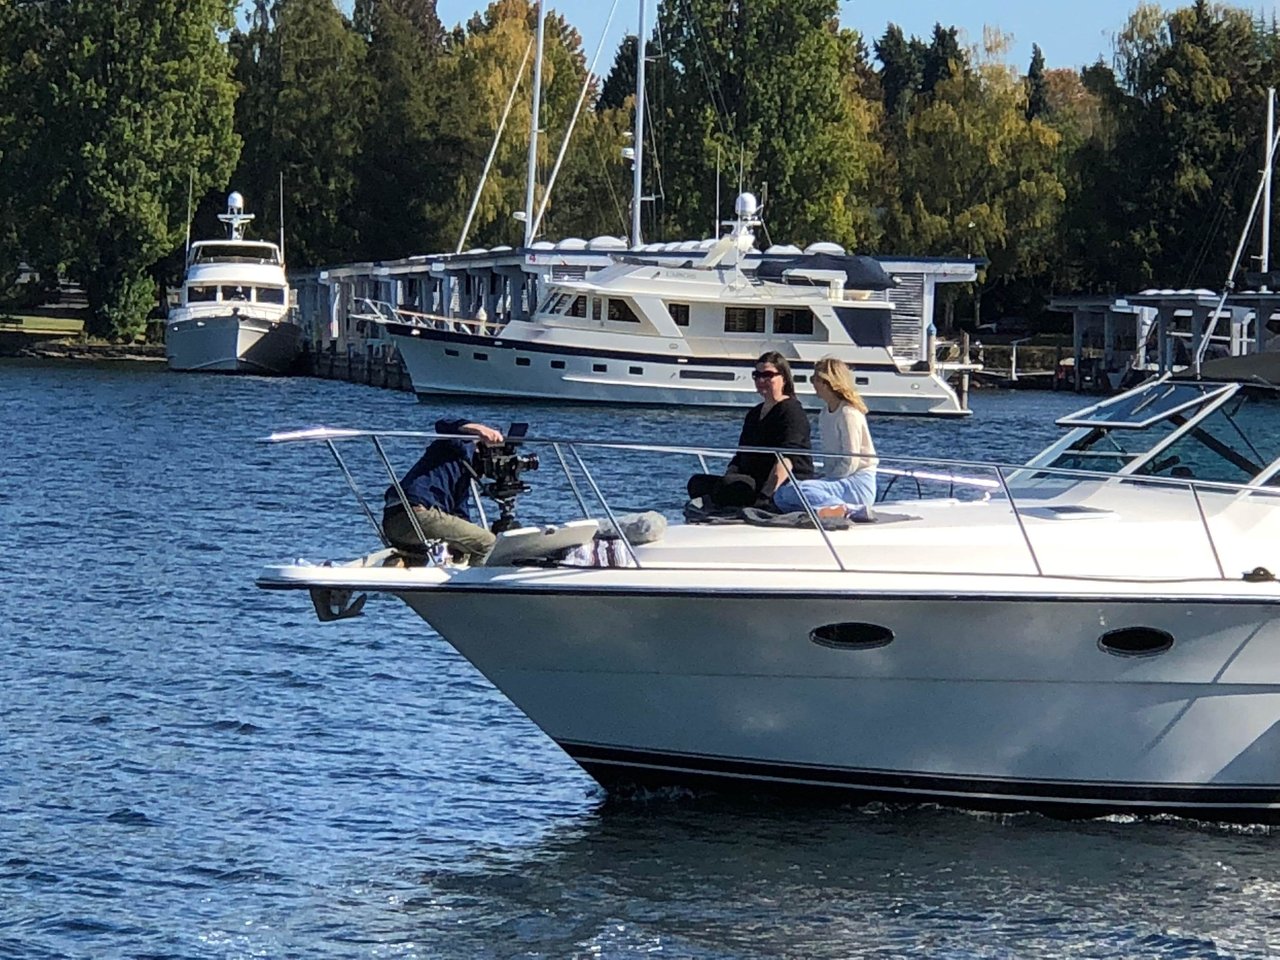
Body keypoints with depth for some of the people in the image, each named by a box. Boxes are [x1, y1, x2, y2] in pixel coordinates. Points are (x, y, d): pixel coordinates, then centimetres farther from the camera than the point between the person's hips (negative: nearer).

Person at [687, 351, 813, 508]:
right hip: (756, 481, 9)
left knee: (729, 486, -34)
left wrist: (765, 496, -31)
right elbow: (740, 457, 22)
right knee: (697, 482, -8)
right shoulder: (754, 413, 24)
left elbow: (786, 459, -19)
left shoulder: (791, 410, -5)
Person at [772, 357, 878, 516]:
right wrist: (823, 478, 3)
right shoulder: (825, 414, 16)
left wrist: (827, 480, -12)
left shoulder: (848, 413, -12)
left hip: (858, 484, -9)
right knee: (780, 496, -7)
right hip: (840, 480, 9)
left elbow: (851, 463, -16)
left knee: (794, 490, -28)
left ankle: (843, 510, -25)